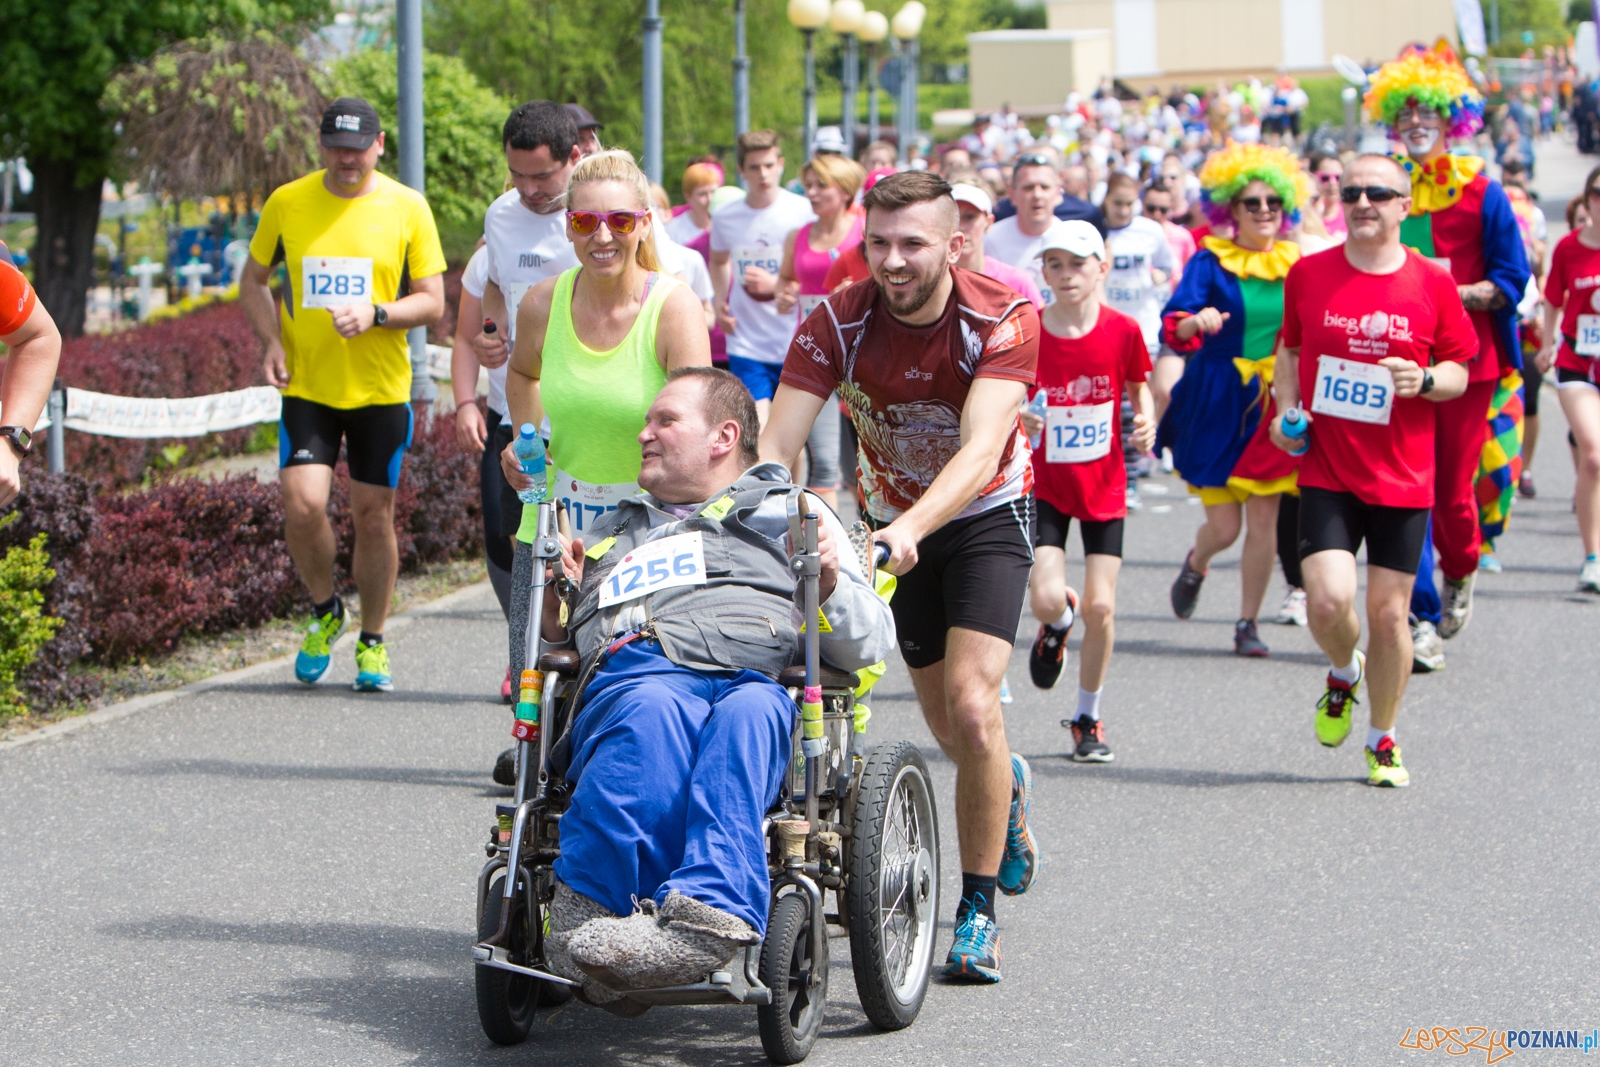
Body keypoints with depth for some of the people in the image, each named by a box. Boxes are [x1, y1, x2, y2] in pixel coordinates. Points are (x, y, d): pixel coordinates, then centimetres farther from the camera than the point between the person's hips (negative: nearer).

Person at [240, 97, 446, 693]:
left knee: (373, 516, 4)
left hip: (380, 389, 0)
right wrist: (271, 342, -3)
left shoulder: (407, 209, -2)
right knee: (301, 505, -14)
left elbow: (433, 303, 0)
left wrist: (375, 314, -18)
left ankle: (372, 643, 21)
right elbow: (253, 283, 14)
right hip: (307, 387, 1)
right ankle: (324, 612, 14)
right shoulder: (287, 203, 2)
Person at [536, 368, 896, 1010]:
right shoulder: (613, 533, 43)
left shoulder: (789, 513, 32)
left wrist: (830, 585, 1)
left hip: (752, 684, -1)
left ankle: (705, 906, -61)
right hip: (626, 679, 1)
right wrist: (550, 611, 18)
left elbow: (871, 644, 20)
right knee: (654, 709, -39)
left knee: (748, 714, -41)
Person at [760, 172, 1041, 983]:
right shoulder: (838, 323, -20)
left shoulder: (1002, 319, -26)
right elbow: (774, 445, -25)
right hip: (893, 524, 3)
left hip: (987, 514, -3)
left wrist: (911, 529, -54)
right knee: (944, 722, 12)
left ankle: (979, 909, -7)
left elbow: (981, 450, -38)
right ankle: (1008, 791, 49)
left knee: (971, 703, -21)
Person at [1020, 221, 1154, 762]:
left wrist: (1146, 422, -10)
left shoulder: (1122, 330, -7)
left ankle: (1087, 718, 17)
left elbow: (1139, 390, 10)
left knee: (1101, 607, -3)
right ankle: (1059, 622, 23)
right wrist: (1017, 417, -21)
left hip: (1103, 482, 1)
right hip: (1045, 481, 0)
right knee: (1047, 598, -17)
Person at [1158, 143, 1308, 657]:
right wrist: (1196, 321, -36)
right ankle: (1194, 567, 33)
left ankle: (1248, 622, 11)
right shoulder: (1211, 262, -4)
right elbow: (1173, 326, -16)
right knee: (1223, 524, -2)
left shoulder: (1296, 264, 6)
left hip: (1275, 404, 3)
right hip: (1217, 406, -3)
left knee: (1264, 519, -2)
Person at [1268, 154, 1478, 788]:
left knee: (1388, 612, 3)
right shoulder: (1309, 274, 2)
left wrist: (1424, 380, -16)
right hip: (1325, 472, 0)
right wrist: (1287, 408, 1)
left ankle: (1383, 742, 23)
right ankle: (1344, 675, 20)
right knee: (1328, 600, -16)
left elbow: (1459, 372, 5)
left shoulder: (1432, 284, -2)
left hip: (1402, 478, 0)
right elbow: (1290, 348, 17)